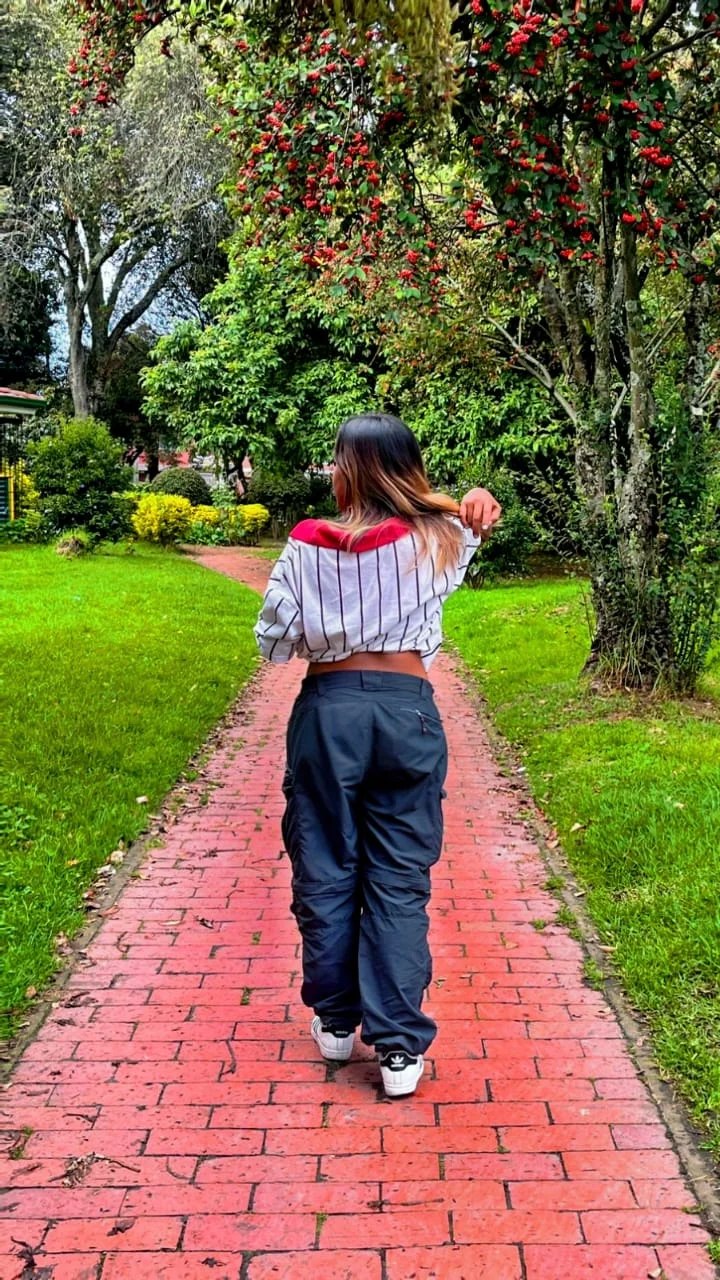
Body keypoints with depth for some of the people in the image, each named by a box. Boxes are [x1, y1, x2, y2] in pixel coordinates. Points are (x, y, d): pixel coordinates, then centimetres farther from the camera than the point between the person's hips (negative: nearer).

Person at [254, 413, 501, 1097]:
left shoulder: (306, 549, -6)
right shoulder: (435, 541, -3)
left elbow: (273, 642, 3)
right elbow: (472, 521, 21)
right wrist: (480, 503, 4)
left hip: (326, 710, 0)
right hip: (407, 712, 0)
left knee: (324, 873, 13)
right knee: (400, 881, 5)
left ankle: (335, 1021, 29)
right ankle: (400, 1047, 9)